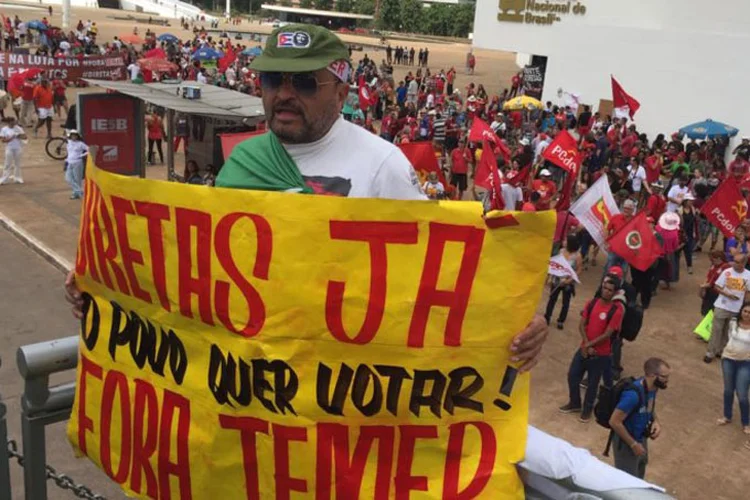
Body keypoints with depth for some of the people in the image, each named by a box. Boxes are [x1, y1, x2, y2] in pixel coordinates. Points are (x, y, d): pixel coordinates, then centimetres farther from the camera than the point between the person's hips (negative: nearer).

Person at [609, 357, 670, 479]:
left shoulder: (652, 386, -11)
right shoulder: (633, 395, -37)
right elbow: (614, 422, -32)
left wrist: (656, 421, -9)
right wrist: (633, 444, -23)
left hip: (641, 438, 8)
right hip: (626, 442, -8)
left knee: (639, 474, 31)